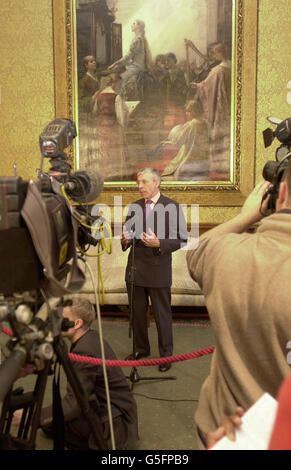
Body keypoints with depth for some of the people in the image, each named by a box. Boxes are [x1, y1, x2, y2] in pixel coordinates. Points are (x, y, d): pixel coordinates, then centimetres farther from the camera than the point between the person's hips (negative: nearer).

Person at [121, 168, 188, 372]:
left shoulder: (172, 207, -5)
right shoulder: (134, 207, 10)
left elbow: (181, 239, -7)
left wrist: (159, 244, -22)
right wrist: (125, 240, -5)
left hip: (158, 270, -5)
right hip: (135, 269, 5)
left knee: (163, 314, 6)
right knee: (137, 312, 15)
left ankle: (166, 354, 21)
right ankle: (141, 349, 33)